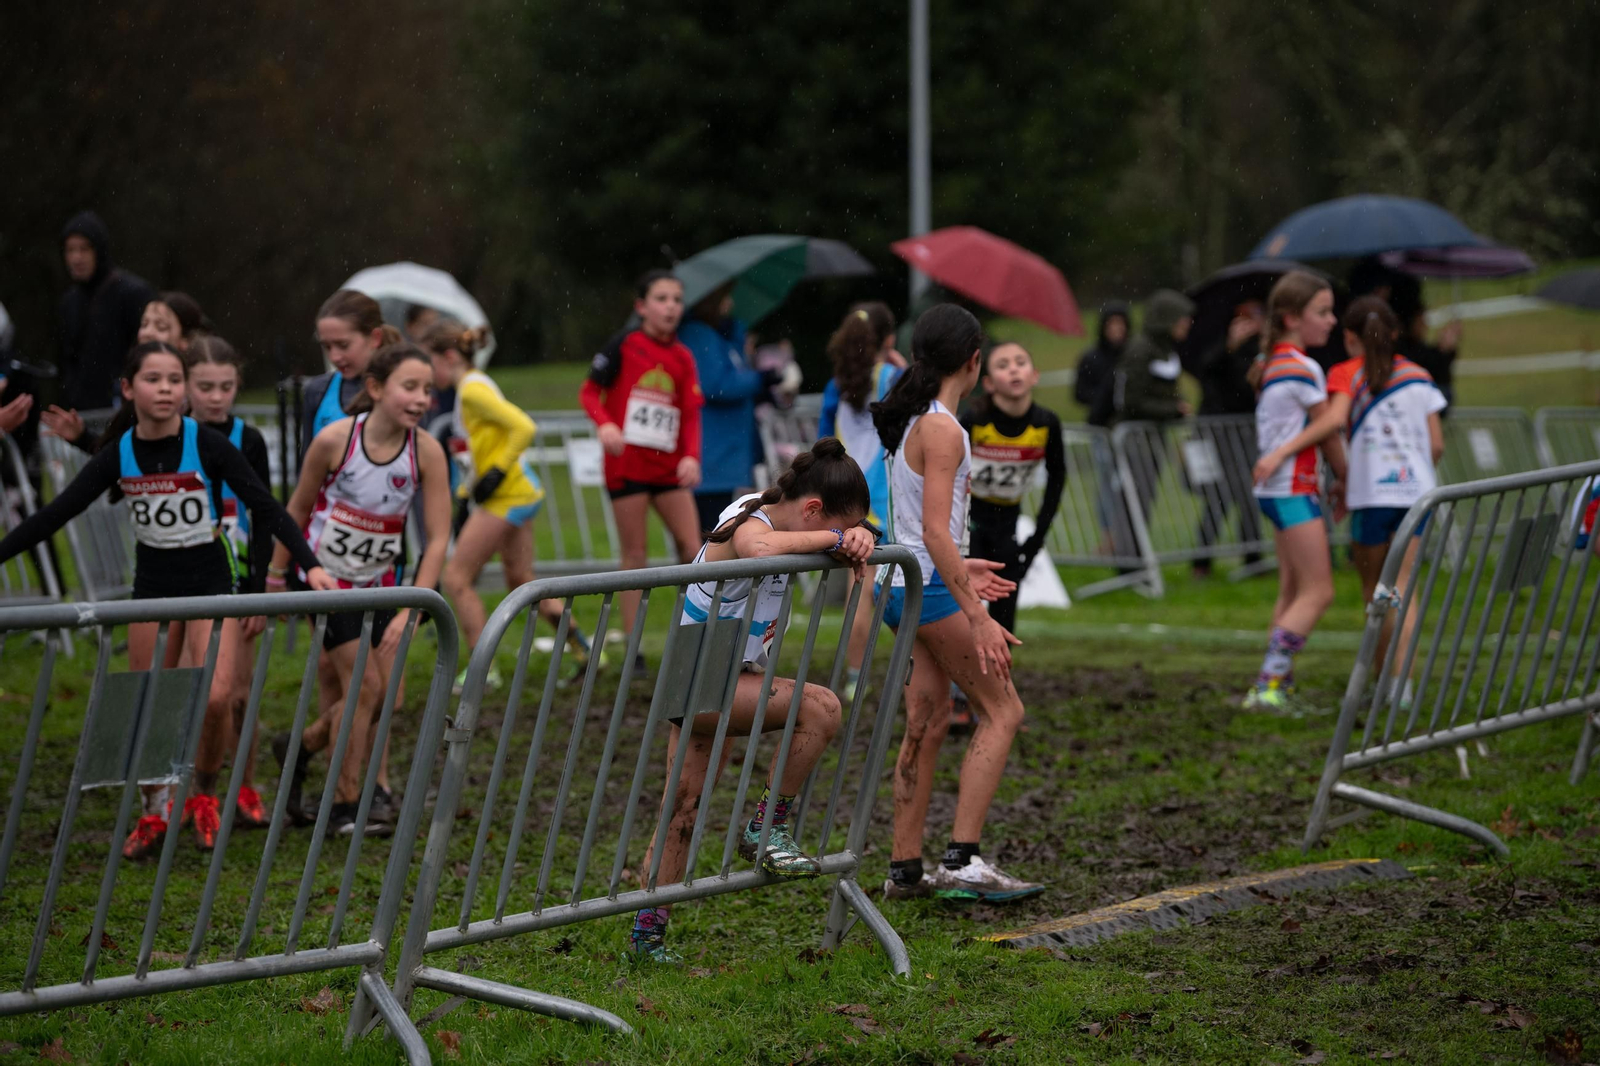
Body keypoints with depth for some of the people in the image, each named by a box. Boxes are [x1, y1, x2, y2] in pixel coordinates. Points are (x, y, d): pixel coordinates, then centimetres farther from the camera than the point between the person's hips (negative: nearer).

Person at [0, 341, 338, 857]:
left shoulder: (208, 445, -14)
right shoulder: (119, 454, -5)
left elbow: (266, 506, -14)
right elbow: (57, 512, 0)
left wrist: (310, 564, -23)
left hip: (210, 581, -3)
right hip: (153, 584, 3)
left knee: (215, 697, -17)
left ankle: (204, 795, 9)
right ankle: (155, 813, 23)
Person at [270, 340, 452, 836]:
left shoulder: (426, 451, -16)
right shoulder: (335, 438, -21)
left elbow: (438, 538, -14)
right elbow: (298, 507, -5)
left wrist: (410, 610, -20)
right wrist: (276, 578, 2)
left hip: (378, 580, 4)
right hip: (325, 575, -4)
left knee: (386, 692, 2)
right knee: (364, 683, -9)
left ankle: (300, 747, 28)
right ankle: (345, 800, 6)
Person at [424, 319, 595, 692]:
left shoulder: (473, 390, -17)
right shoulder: (469, 388, 12)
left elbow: (524, 427, -25)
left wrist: (496, 473, -21)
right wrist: (466, 490, 16)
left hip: (507, 496, -10)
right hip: (517, 493, 10)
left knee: (456, 577, -4)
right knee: (520, 581, 17)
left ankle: (483, 668, -1)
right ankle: (581, 648, 20)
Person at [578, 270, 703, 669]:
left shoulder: (683, 358, 8)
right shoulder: (624, 344, -4)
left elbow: (691, 413, 4)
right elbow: (589, 391, -3)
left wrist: (691, 456, -13)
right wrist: (604, 423, -23)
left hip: (668, 467, 4)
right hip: (626, 463, -4)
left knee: (692, 550, -2)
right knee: (635, 554, 0)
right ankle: (634, 651, 5)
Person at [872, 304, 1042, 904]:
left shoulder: (910, 420, 11)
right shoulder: (942, 430, -17)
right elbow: (935, 531, -23)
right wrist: (978, 617, -24)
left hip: (902, 586, 9)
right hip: (930, 590, -9)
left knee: (927, 723, 11)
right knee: (1001, 712, -3)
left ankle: (905, 869, 12)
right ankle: (963, 861, -8)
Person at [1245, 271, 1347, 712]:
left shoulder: (1272, 364, 14)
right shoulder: (1304, 368, -13)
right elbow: (1328, 431, -5)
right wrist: (1344, 480, 8)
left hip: (1277, 489, 10)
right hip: (1294, 490, -9)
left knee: (1293, 593, 11)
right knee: (1318, 591, -9)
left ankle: (1276, 684, 10)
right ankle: (1268, 685, -14)